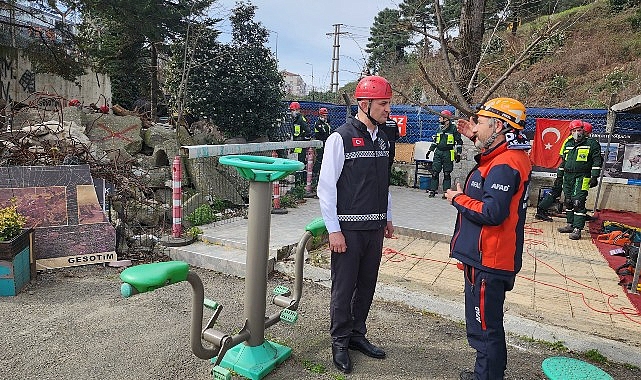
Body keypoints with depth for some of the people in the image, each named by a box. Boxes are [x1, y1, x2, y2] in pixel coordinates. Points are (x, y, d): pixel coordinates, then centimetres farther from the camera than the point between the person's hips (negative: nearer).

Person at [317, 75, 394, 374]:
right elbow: (326, 187, -13)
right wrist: (334, 230, -14)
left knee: (367, 285, 15)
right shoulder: (341, 138, -12)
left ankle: (357, 334, 34)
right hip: (348, 229, -6)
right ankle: (340, 342, 24)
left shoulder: (382, 139, 10)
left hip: (375, 228, 7)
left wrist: (387, 218, 19)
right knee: (343, 288, 6)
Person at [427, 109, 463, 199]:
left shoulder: (453, 129, -4)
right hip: (438, 153, 5)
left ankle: (446, 192, 8)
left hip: (448, 154, -5)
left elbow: (459, 142, -2)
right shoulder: (439, 128, 13)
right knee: (434, 172, 1)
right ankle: (432, 190, 6)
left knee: (447, 174, 1)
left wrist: (458, 154, -6)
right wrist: (430, 150, 20)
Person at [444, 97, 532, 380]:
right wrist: (474, 138, 18)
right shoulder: (511, 156, 9)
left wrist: (458, 199, -13)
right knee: (488, 324, 25)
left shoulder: (504, 166, -22)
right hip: (488, 258, 11)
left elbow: (492, 212, -29)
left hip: (487, 262, -11)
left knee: (484, 328, 3)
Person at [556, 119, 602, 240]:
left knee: (578, 202, -13)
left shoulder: (592, 143, -2)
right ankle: (570, 225, 23)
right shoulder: (568, 144, 16)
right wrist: (559, 176, 21)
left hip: (582, 177, -6)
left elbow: (597, 161, -5)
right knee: (568, 202, 11)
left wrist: (594, 177, -11)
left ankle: (577, 229, -12)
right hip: (568, 177, 7)